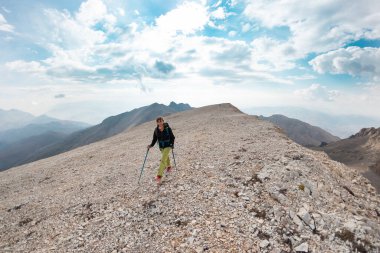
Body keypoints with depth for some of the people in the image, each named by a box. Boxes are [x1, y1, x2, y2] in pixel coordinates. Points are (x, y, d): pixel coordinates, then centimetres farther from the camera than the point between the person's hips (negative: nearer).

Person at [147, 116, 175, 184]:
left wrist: (172, 144, -16)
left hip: (168, 146, -4)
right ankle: (169, 167, 54)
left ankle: (159, 175, -10)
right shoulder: (156, 130, -8)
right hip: (161, 147, 4)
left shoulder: (168, 128, -17)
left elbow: (172, 137, -8)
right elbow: (154, 139, -1)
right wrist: (151, 145, -13)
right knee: (166, 157, 25)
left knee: (163, 160, -13)